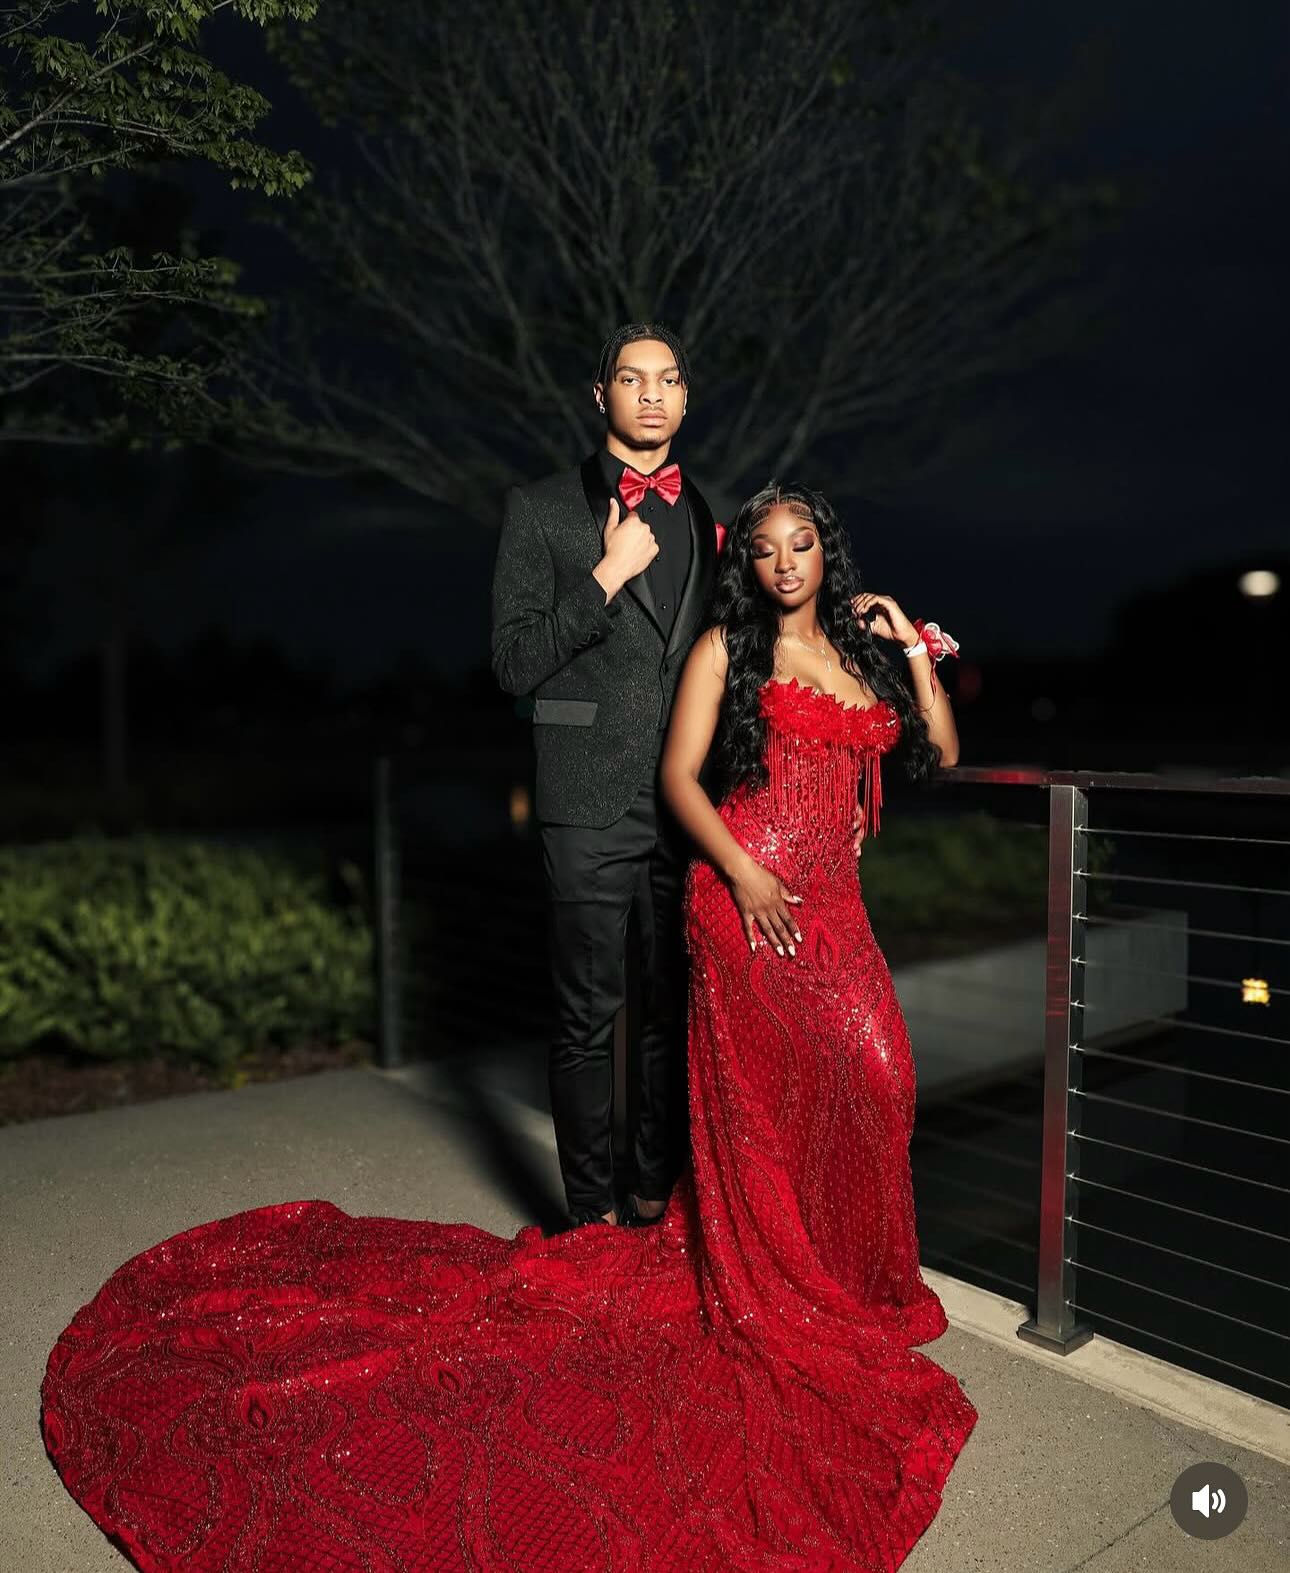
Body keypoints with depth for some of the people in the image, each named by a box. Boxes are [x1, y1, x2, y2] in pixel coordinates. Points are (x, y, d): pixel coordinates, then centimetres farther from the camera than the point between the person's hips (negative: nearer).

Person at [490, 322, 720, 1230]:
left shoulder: (710, 519, 15)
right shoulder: (542, 510, 3)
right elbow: (515, 662, -5)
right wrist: (609, 573, -12)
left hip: (692, 805, 4)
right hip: (591, 807, -3)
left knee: (678, 1009, 11)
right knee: (588, 1015, 3)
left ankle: (661, 1193, 28)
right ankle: (592, 1212, 19)